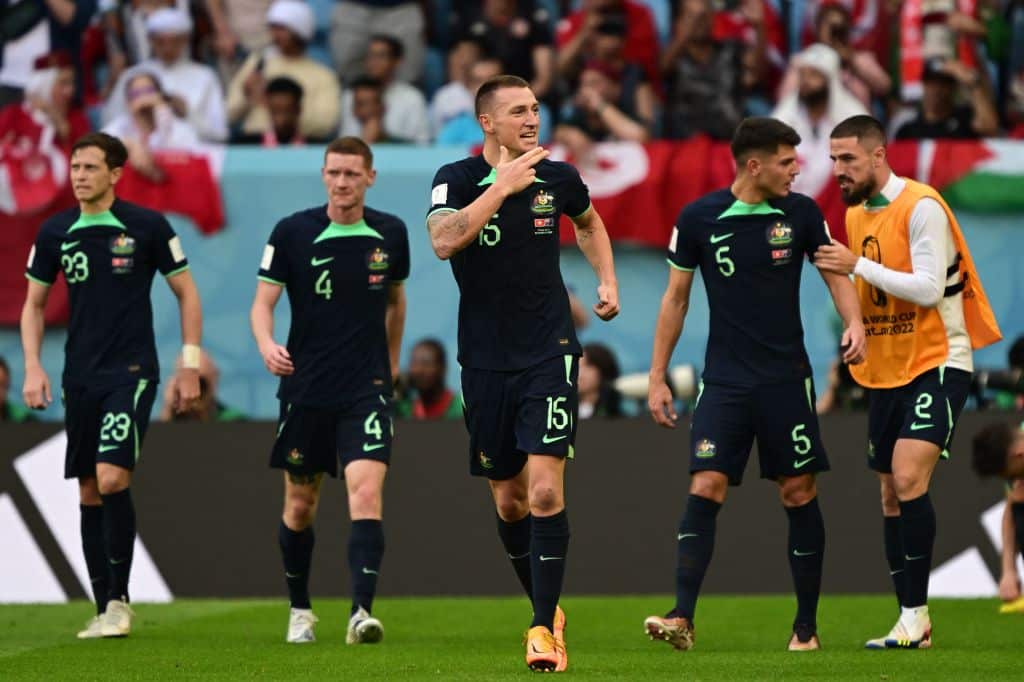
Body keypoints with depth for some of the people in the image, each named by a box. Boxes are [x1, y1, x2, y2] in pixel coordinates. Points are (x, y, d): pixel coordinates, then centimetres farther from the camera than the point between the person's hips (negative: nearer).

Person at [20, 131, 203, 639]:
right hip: (79, 378, 4)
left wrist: (190, 366, -1)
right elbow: (34, 304, 15)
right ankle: (104, 609, 11)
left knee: (112, 478, -18)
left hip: (132, 373, -4)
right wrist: (32, 367, 4)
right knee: (89, 493, 5)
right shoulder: (55, 233, 5)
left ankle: (119, 599, -8)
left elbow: (186, 293, 3)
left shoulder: (147, 226, -5)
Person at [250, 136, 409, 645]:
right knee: (300, 505, 10)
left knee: (366, 492, -19)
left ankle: (361, 612, -26)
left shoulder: (390, 234, 2)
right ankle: (299, 610, 29)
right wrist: (267, 344, -23)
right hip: (305, 388, 0)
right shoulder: (292, 232, -4)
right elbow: (263, 301, -3)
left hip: (367, 389, 0)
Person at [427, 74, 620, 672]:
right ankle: (546, 604, 31)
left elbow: (589, 222, 26)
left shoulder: (558, 177, 2)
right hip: (486, 362, 0)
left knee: (545, 491, -15)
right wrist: (503, 185, -26)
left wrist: (607, 281, 11)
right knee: (509, 500, 9)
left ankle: (544, 628, -11)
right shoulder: (458, 179, -5)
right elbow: (444, 241, -26)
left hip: (549, 354, 0)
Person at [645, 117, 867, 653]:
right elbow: (675, 298, 7)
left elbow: (835, 274, 8)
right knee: (704, 491, -12)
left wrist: (854, 323, -13)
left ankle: (806, 626, 11)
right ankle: (682, 618, -14)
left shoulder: (801, 213, 1)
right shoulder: (698, 218, -1)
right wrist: (657, 378, 5)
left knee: (799, 494, 2)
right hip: (724, 382, -1)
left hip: (787, 380, 1)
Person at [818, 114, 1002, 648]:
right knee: (892, 495, 8)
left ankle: (915, 614, -17)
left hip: (937, 363, -8)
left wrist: (858, 265, -23)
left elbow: (929, 288, -23)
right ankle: (911, 625, 14)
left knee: (908, 478, -22)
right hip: (886, 372, 8)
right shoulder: (856, 214, 10)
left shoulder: (921, 207, -15)